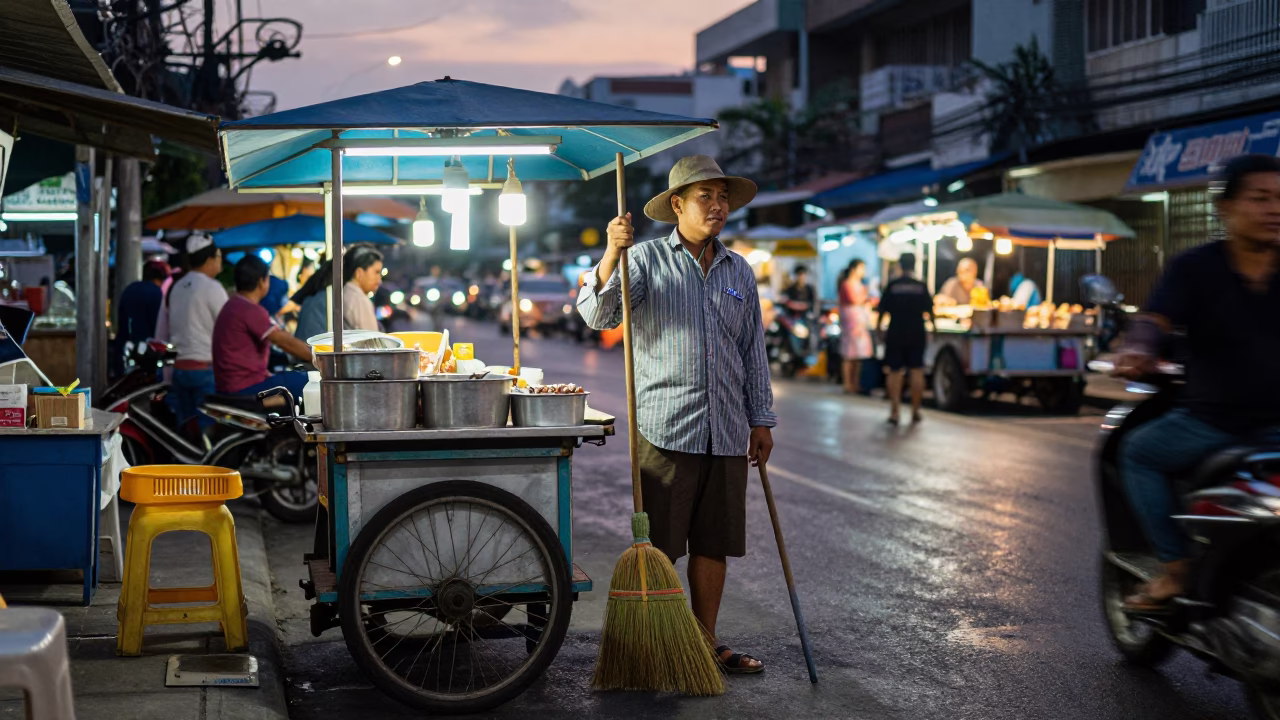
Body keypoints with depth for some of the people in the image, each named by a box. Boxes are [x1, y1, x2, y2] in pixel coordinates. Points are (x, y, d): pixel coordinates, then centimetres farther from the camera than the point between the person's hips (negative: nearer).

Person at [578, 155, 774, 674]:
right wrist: (611, 255, -26)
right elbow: (597, 315, -12)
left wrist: (761, 420, 15)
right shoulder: (646, 260, 0)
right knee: (657, 546, -1)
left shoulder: (739, 272, 14)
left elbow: (753, 352, 18)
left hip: (726, 433, 5)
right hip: (664, 429, -5)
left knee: (714, 544, 10)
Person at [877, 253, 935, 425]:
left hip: (895, 334, -1)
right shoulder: (921, 286, -1)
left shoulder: (892, 285, -4)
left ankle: (894, 412, -3)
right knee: (917, 371, 9)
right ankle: (915, 412, 10)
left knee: (894, 373, 4)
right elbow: (929, 310, 5)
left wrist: (879, 325, 16)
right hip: (916, 334, 1)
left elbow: (883, 309, -1)